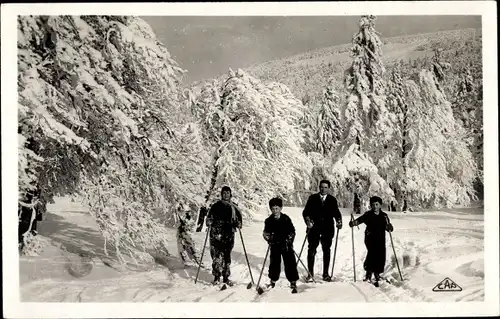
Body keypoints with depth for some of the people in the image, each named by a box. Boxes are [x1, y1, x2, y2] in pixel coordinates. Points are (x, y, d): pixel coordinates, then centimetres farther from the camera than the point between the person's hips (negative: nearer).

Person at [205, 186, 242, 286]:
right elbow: (209, 217, 5)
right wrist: (209, 224, -14)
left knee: (227, 257, 7)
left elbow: (238, 218, 18)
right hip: (216, 234, -2)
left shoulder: (234, 207, 11)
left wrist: (239, 224, -2)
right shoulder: (216, 206, 4)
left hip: (229, 235, 3)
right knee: (217, 256, -9)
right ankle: (216, 277, 0)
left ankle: (226, 277, 16)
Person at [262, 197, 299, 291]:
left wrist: (289, 240, -11)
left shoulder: (286, 219, -5)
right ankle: (273, 281, 21)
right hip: (275, 245, 1)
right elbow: (266, 233, 5)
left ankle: (293, 281, 5)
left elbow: (292, 231, 1)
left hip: (287, 245, -1)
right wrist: (268, 237, -15)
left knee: (290, 262, -3)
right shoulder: (269, 221, -1)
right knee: (274, 263, 6)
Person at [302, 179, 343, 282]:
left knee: (326, 251, 5)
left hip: (327, 228, 1)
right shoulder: (313, 198, 5)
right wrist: (308, 220, -17)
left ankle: (326, 274, 14)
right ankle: (310, 273, 8)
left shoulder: (332, 200, 8)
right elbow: (305, 212, 1)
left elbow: (336, 212, 4)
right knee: (311, 250, -2)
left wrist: (339, 221, -15)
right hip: (314, 227, -1)